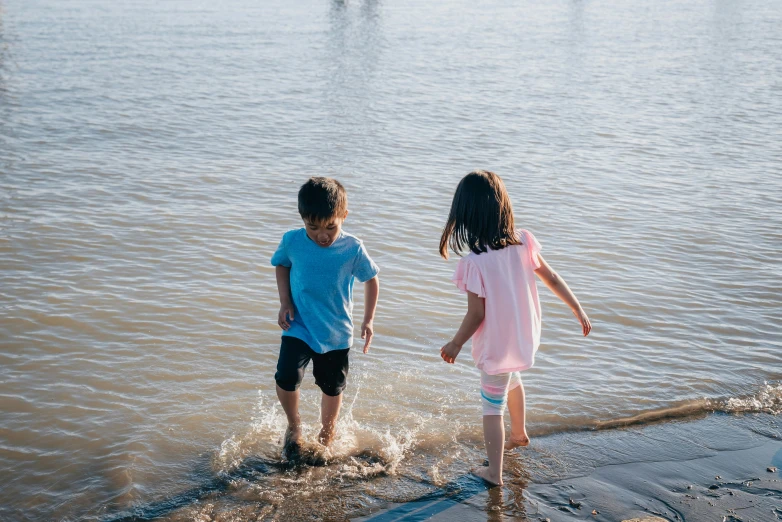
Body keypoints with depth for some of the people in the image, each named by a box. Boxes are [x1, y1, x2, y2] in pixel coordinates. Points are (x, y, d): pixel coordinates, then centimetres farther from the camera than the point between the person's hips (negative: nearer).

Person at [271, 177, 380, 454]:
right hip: (298, 328, 0)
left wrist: (368, 320, -2)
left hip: (337, 332, 0)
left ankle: (327, 431, 44)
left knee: (332, 388, 15)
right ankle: (293, 425, 12)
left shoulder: (353, 249, -16)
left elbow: (371, 280, 0)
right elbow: (281, 265, 8)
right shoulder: (292, 241, -13)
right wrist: (285, 302, -4)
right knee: (286, 379, -18)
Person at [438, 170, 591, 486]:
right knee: (512, 381, 34)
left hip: (496, 346, -6)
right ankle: (519, 434, 56)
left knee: (492, 406, 12)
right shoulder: (523, 242, -11)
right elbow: (552, 278, -1)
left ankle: (494, 472, 22)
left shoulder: (474, 263, -27)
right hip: (524, 337, 6)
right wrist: (578, 310, 11)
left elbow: (476, 315, -20)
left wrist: (455, 344, -4)